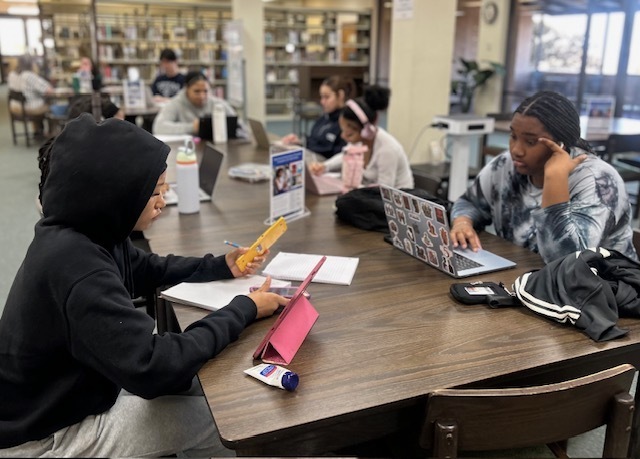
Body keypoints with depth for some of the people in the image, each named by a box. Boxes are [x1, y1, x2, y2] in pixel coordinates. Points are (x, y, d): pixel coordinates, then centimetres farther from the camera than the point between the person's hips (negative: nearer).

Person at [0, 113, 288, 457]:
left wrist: (221, 266, 3)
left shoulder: (86, 234, -5)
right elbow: (152, 368, -35)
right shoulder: (75, 265, -34)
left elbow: (149, 269, 14)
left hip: (79, 388, 9)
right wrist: (244, 310, -26)